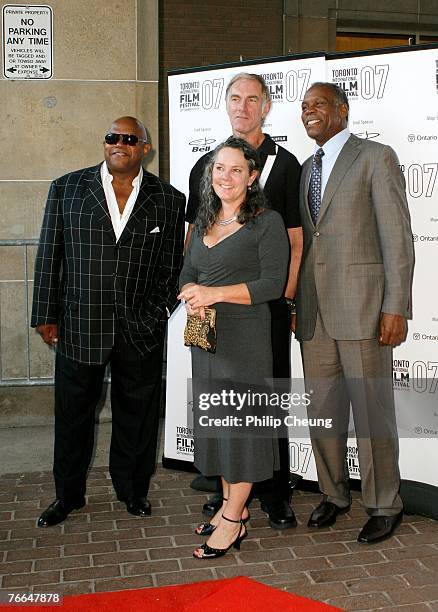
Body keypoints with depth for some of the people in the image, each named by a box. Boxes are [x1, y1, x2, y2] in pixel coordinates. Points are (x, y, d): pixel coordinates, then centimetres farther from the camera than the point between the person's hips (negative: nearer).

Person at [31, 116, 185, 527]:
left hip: (141, 330, 0)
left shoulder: (168, 200, 3)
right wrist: (46, 315, 0)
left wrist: (159, 312, -4)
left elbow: (172, 266, 6)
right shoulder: (66, 189, 3)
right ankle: (68, 494, 32)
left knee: (136, 415, 12)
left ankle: (132, 489, 33)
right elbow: (49, 256, 3)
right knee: (73, 414, 12)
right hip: (79, 326, 0)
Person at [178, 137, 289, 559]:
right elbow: (186, 275, 15)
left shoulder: (267, 222, -7)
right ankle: (231, 503, 28)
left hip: (245, 334, -7)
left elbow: (273, 283, -13)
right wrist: (192, 298, -9)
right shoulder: (203, 222, 14)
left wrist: (215, 293, -21)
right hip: (205, 334, 7)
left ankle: (233, 522, 11)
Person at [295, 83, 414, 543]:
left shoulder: (376, 158, -1)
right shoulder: (307, 168, 19)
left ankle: (383, 506, 19)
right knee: (322, 413, 12)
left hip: (361, 307, -6)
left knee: (372, 413, 2)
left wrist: (396, 308, -13)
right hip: (314, 311, 6)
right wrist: (296, 303, 12)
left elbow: (397, 237, -7)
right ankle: (334, 495, 29)